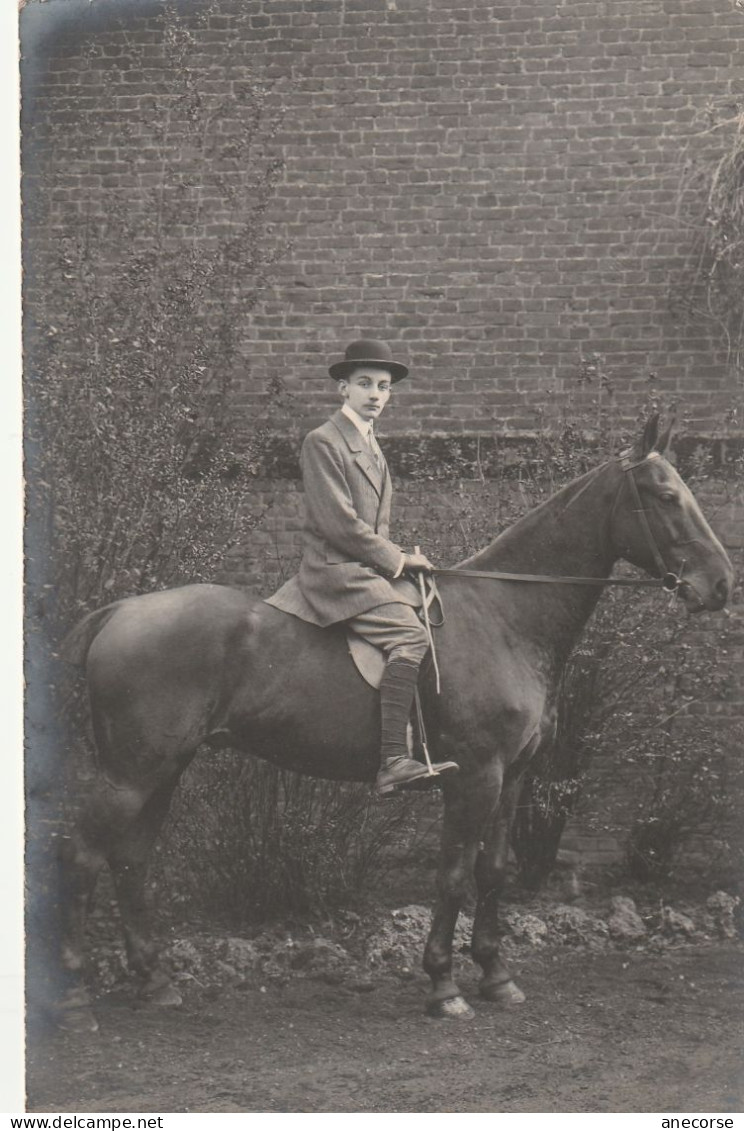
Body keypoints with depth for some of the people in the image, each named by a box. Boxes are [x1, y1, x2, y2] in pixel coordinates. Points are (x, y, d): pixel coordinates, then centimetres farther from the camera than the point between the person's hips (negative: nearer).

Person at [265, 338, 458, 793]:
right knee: (409, 635, -27)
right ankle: (395, 760, -37)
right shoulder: (323, 442, -7)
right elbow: (339, 522, -15)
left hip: (370, 566, 10)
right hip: (334, 568, -10)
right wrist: (397, 559, -10)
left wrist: (399, 558, 8)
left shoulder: (373, 447, 22)